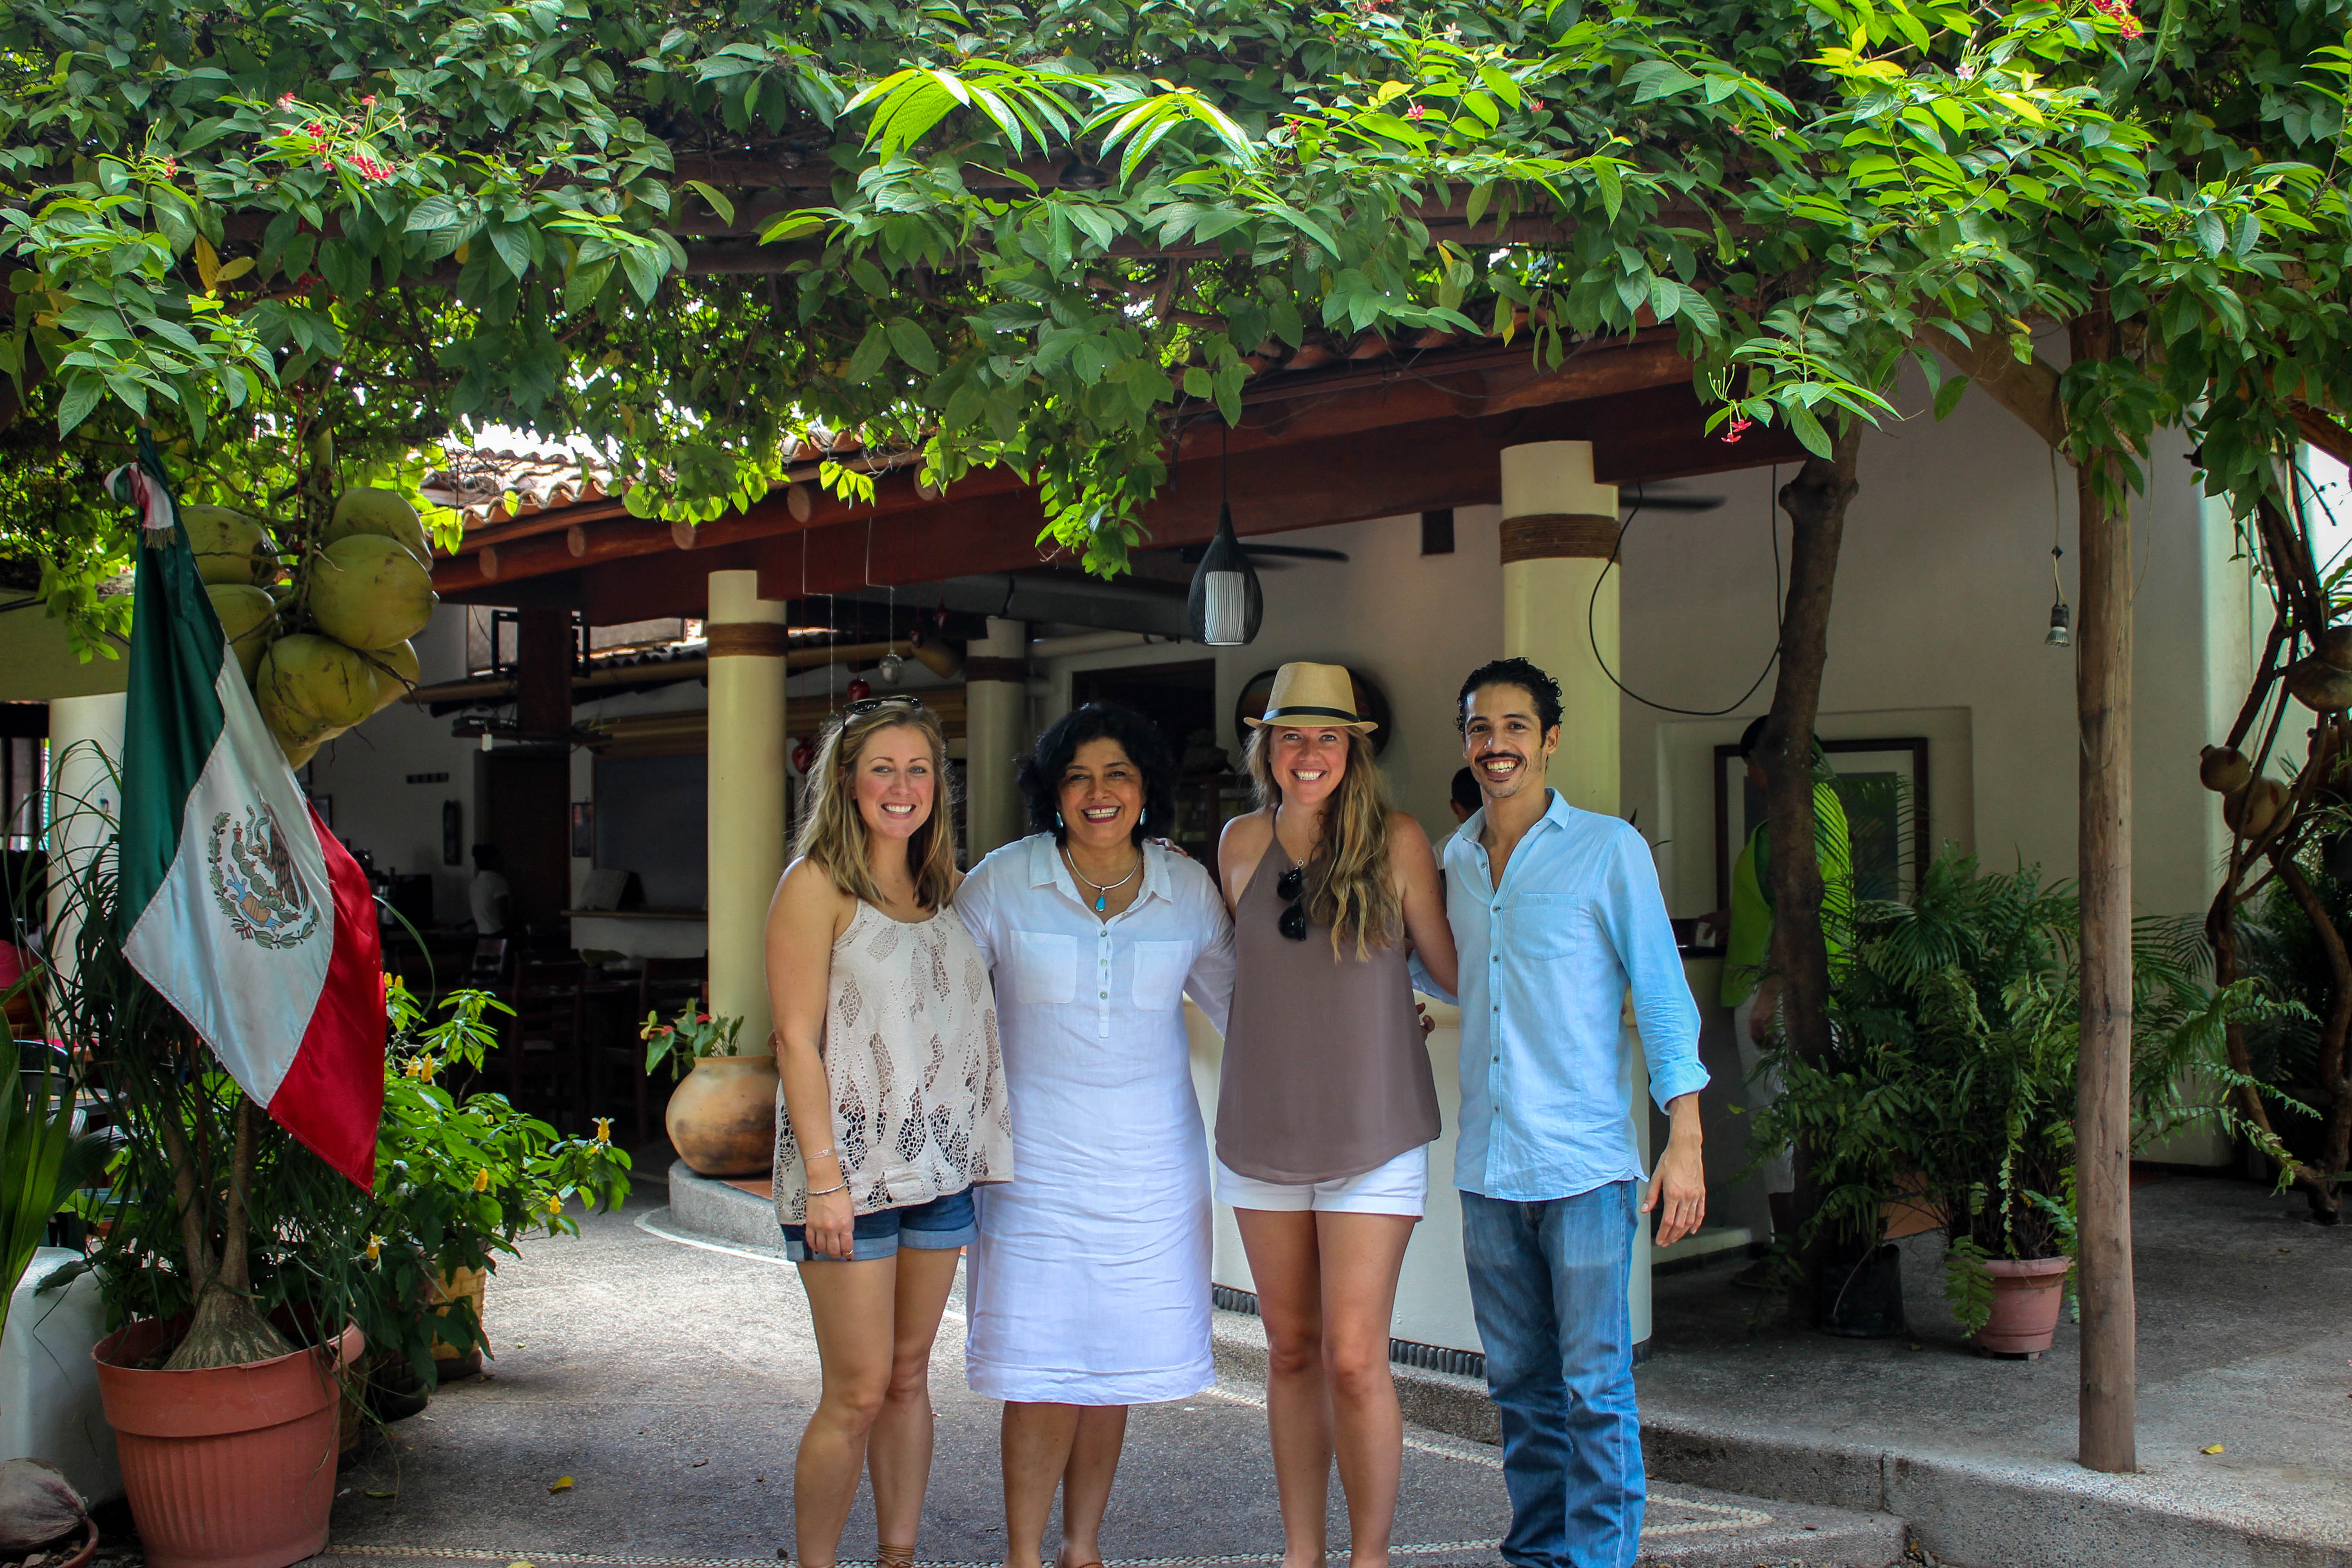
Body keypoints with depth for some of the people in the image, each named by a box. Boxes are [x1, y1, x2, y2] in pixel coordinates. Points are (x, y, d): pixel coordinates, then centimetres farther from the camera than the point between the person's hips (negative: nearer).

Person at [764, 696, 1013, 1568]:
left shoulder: (941, 888, 13)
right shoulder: (818, 884, -5)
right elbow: (796, 1038, -10)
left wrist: (977, 1152, 9)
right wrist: (824, 1177, -15)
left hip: (939, 1166, 6)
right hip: (850, 1167, -6)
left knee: (909, 1376, 11)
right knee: (859, 1392, -5)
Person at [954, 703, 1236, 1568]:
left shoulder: (1187, 888, 3)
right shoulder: (1003, 882, -4)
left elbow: (1238, 999, 14)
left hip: (1151, 1163, 2)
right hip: (1036, 1160, -2)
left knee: (1116, 1365, 8)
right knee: (1044, 1372, -5)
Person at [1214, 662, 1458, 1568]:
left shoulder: (1396, 841, -6)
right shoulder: (1243, 842, 4)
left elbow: (1452, 968, 1)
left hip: (1373, 1136, -4)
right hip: (1262, 1132, 4)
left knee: (1354, 1358, -7)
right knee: (1290, 1349, 11)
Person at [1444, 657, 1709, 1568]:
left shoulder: (1608, 849, -2)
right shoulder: (1452, 861, 11)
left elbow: (1662, 992, -4)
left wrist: (1685, 1140, -10)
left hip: (1583, 1160, -5)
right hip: (1487, 1167, 5)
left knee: (1594, 1387, -2)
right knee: (1520, 1385, 12)